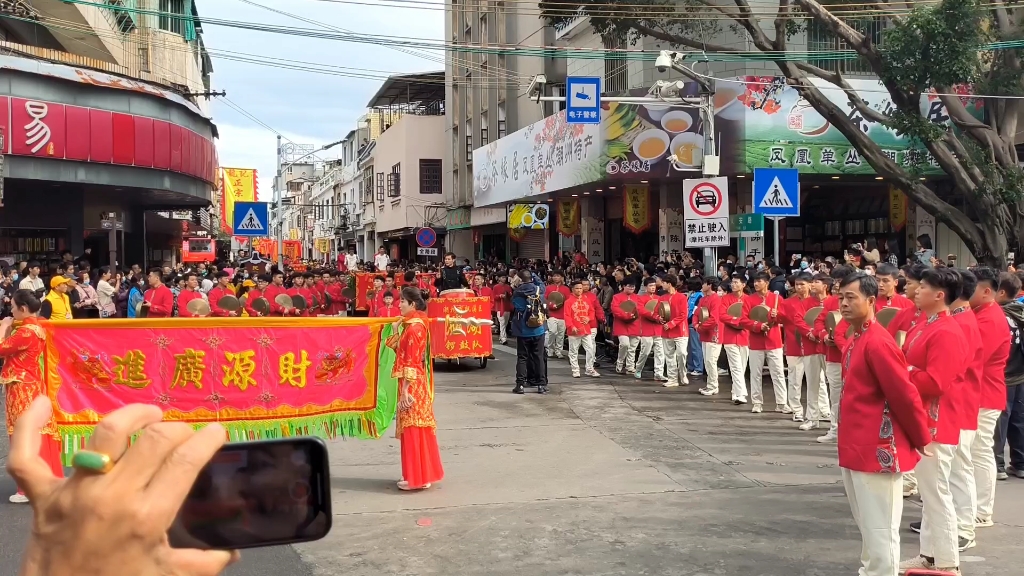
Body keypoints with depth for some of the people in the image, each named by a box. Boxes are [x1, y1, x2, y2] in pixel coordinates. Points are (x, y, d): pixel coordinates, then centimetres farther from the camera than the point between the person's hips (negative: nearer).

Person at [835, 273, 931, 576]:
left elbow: (905, 396, -18)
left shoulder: (878, 342, -19)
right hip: (857, 449, 10)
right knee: (867, 526, 20)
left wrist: (922, 440, -9)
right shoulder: (855, 340, 12)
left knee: (880, 529, -1)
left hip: (877, 451, -10)